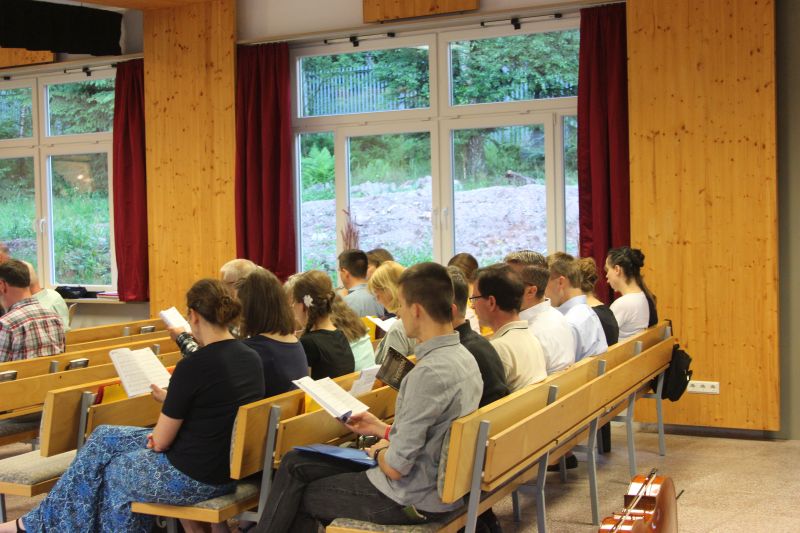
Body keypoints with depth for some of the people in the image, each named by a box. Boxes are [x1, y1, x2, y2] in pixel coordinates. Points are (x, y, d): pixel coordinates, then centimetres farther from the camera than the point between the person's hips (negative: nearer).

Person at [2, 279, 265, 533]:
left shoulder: (192, 367, -24)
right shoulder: (251, 358, 0)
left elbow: (160, 442, -14)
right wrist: (173, 400, 12)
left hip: (193, 479, -8)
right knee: (105, 436, 19)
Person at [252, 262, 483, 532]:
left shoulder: (429, 372, -27)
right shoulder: (464, 357, 3)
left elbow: (395, 467, -24)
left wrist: (380, 451, -3)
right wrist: (383, 429, 14)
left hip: (411, 500, -9)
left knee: (298, 498, 12)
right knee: (295, 462, 14)